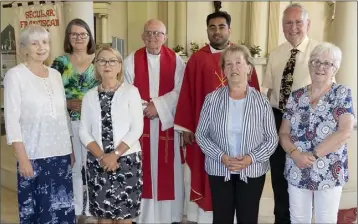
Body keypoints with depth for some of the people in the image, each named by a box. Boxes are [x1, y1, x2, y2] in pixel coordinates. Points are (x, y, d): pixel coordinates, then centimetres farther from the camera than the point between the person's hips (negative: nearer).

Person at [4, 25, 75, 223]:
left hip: (61, 152, 5)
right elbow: (12, 119, -9)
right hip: (34, 155, -4)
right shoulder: (15, 75, -5)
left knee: (62, 207, 9)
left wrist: (71, 149, 12)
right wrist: (22, 158, -14)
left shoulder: (55, 74, 10)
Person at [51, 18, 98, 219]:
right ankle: (75, 208, 25)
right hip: (68, 122, 1)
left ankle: (92, 207, 20)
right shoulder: (60, 62, 5)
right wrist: (68, 104, -12)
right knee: (73, 166, 9)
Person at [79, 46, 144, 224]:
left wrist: (115, 154, -15)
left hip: (127, 159, -3)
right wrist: (101, 156, -10)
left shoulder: (130, 91, -3)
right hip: (97, 161, 3)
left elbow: (136, 128, -9)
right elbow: (84, 131, 3)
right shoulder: (90, 96, 8)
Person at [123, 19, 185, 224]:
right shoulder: (131, 60, 4)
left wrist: (158, 105, -15)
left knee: (167, 169, 6)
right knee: (142, 169, 3)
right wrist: (145, 107, -13)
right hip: (140, 122, 0)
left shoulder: (176, 60, 3)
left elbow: (180, 91, -5)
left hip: (167, 123, 0)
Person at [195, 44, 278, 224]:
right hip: (219, 170, 0)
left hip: (252, 171, 0)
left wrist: (251, 158, -15)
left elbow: (272, 138, -2)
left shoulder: (261, 101, -5)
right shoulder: (212, 99, -4)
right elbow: (201, 135, -2)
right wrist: (221, 157, -14)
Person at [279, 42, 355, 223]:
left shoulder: (343, 93, -5)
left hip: (329, 173, -2)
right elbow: (283, 133, 2)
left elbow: (345, 132, -16)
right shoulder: (296, 96, 3)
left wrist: (313, 155, -18)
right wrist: (295, 154, -16)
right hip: (296, 171, 3)